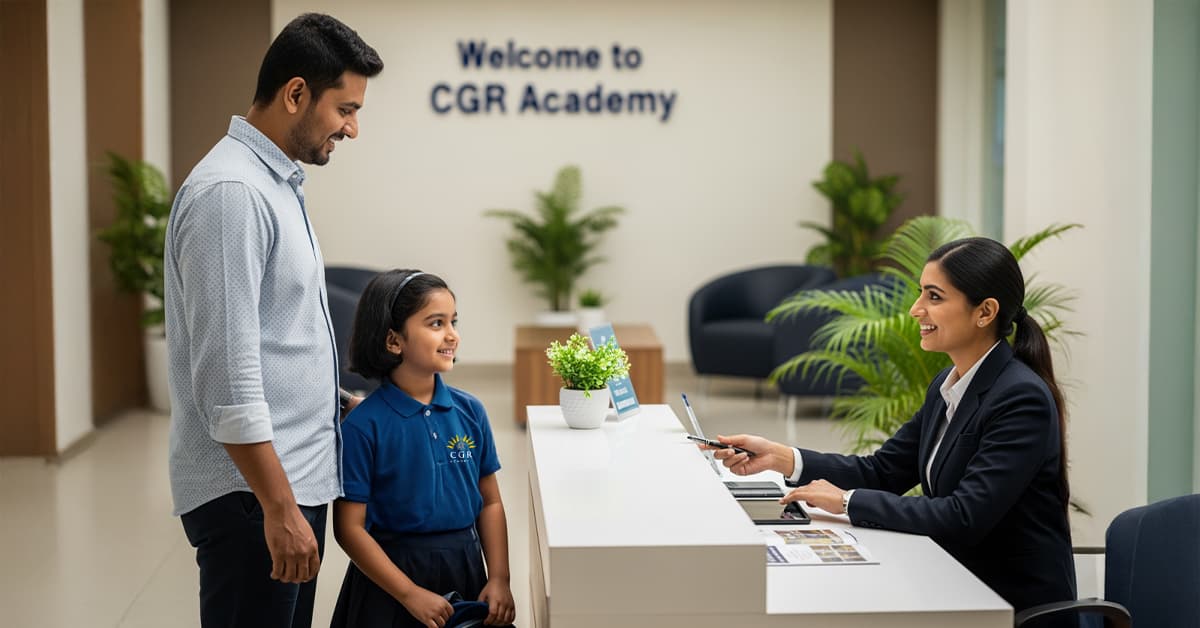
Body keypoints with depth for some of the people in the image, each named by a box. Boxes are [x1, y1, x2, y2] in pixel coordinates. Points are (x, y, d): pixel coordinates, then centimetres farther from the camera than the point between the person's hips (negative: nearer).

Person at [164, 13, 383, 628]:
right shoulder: (230, 192, -18)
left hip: (293, 480, 10)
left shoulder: (275, 181, 14)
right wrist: (280, 507, -22)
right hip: (252, 494, -10)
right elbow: (228, 376, -22)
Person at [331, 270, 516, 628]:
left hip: (464, 569, 4)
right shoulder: (363, 425, -13)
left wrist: (499, 578, -3)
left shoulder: (469, 411, 0)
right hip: (391, 575, -4)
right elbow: (349, 528, -12)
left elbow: (490, 503, 7)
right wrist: (411, 593, -15)